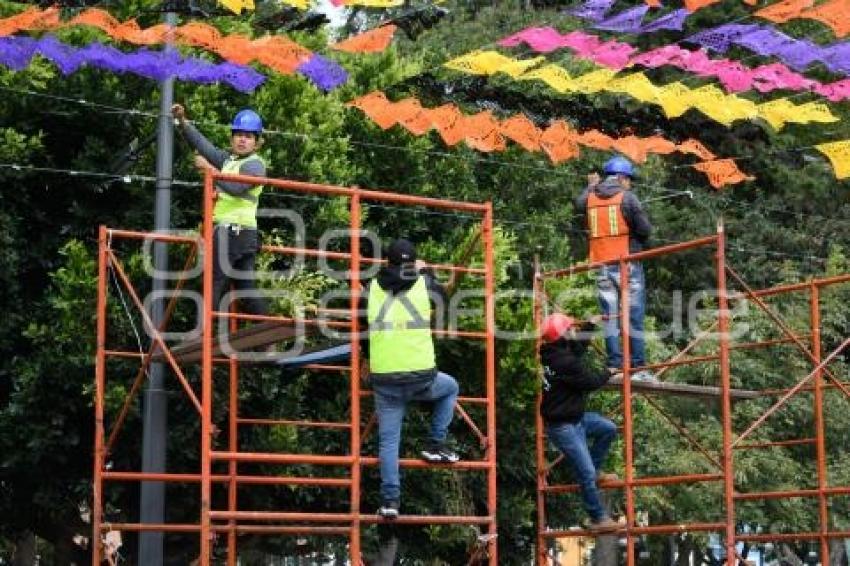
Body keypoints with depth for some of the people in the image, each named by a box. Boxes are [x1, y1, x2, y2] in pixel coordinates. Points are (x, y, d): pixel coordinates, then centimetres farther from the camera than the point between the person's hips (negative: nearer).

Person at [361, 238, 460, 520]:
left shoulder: (371, 289, 6)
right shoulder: (423, 284, 0)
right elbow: (442, 297, 23)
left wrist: (369, 355, 33)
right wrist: (426, 272, 38)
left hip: (384, 380, 1)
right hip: (421, 377, -1)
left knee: (388, 440, 10)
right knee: (450, 388, 31)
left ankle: (390, 500, 5)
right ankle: (436, 445, 22)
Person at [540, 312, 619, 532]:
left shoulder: (554, 352, 0)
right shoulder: (565, 362, -29)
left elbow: (578, 346, 21)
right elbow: (591, 382, -17)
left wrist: (591, 324, 18)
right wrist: (608, 373, 2)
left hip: (574, 416, 10)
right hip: (562, 426, -10)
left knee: (608, 429, 19)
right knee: (586, 474, -3)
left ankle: (595, 470, 27)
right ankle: (598, 519, 7)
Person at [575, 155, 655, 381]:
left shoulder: (590, 198, 6)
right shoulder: (627, 197, -6)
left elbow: (579, 206, 29)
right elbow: (645, 230, -8)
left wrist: (590, 187, 39)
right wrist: (639, 242, 13)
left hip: (601, 266, 4)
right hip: (627, 264, -4)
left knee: (610, 317, 7)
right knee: (634, 317, 0)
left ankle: (614, 366, 4)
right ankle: (638, 367, -2)